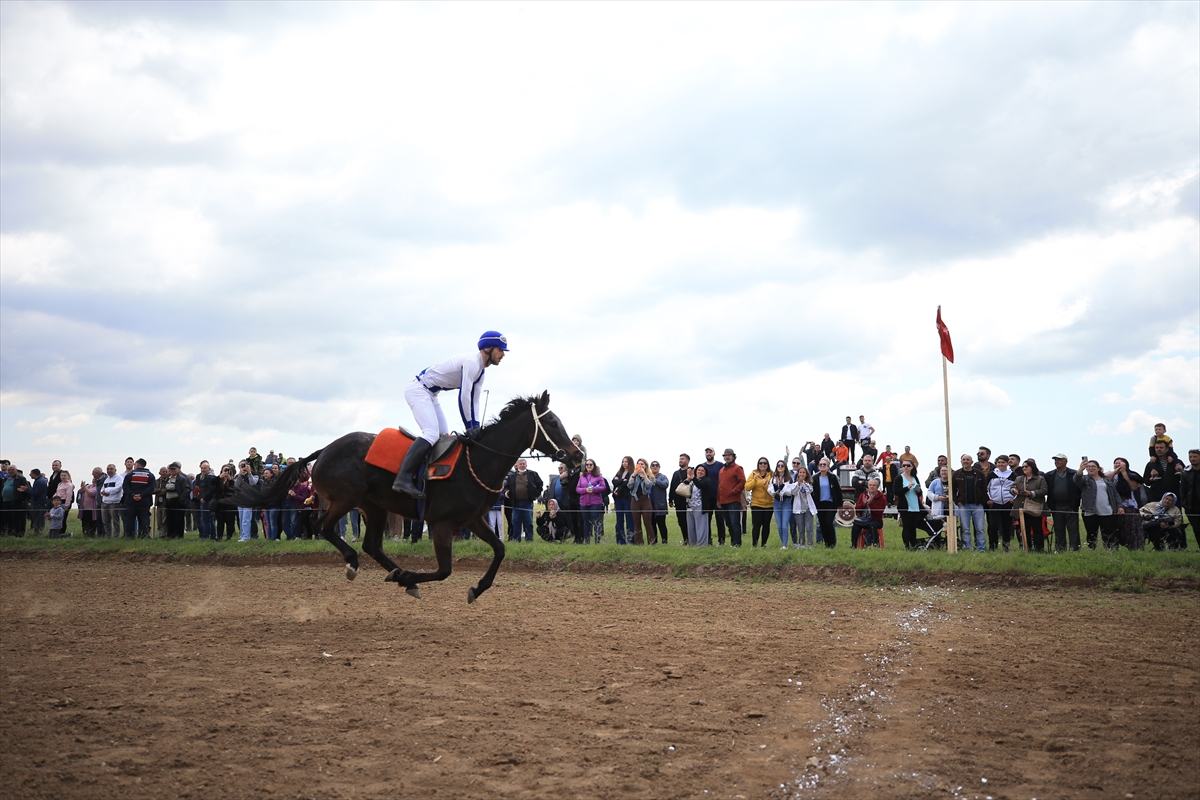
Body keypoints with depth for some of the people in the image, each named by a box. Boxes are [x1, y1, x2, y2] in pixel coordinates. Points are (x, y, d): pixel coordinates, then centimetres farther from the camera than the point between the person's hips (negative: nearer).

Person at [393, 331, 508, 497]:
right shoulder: (472, 362, -20)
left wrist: (476, 427, 4)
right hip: (418, 389, -11)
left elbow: (474, 400, 13)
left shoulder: (480, 370, 12)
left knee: (444, 436, 9)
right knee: (432, 434, -24)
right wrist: (470, 427, -16)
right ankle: (403, 479, -32)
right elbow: (464, 396, -23)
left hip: (429, 394, 11)